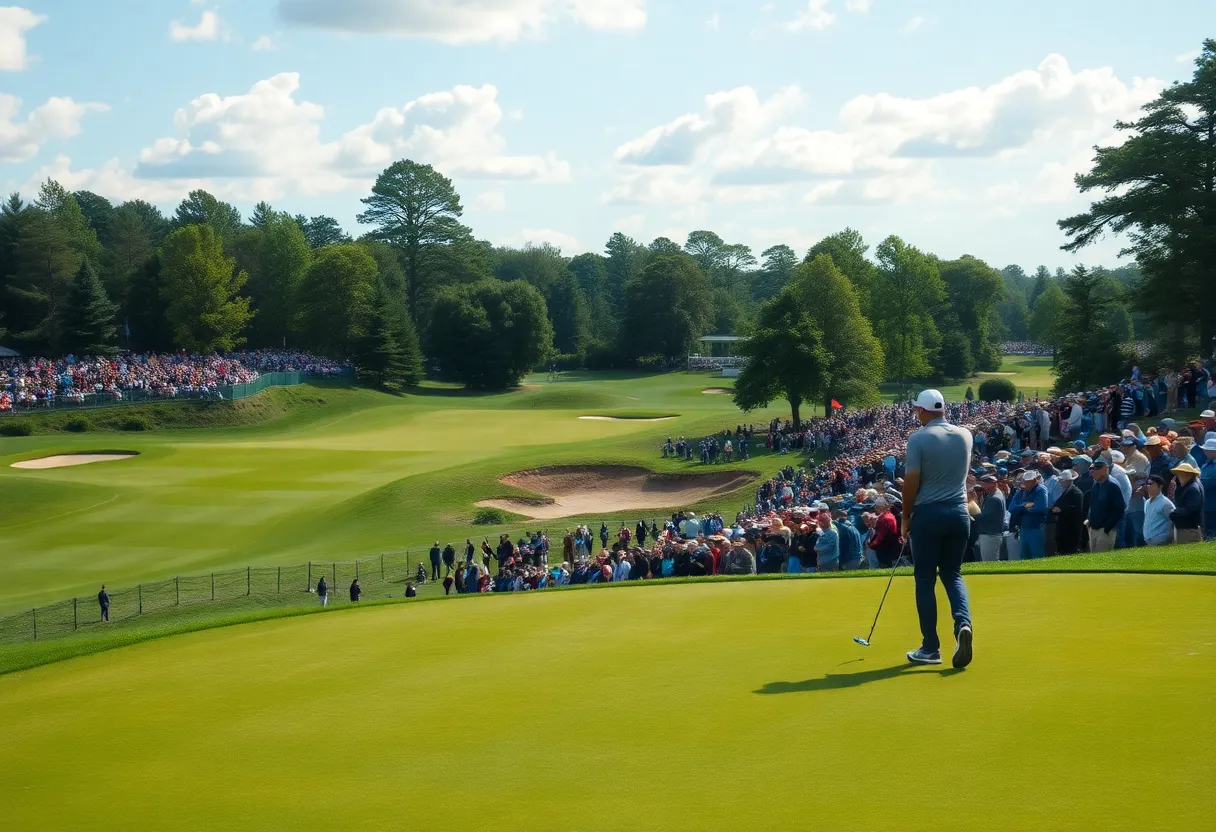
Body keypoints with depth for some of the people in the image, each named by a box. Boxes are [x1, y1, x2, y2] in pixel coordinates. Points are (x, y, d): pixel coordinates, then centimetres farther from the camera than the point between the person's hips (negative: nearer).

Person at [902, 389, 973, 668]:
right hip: (959, 512, 4)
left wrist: (906, 517, 1)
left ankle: (931, 648, 6)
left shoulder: (918, 439, -10)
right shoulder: (965, 435, 6)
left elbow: (911, 483, -11)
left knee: (925, 579, 6)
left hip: (928, 514, -4)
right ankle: (963, 624, -13)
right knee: (953, 573, 15)